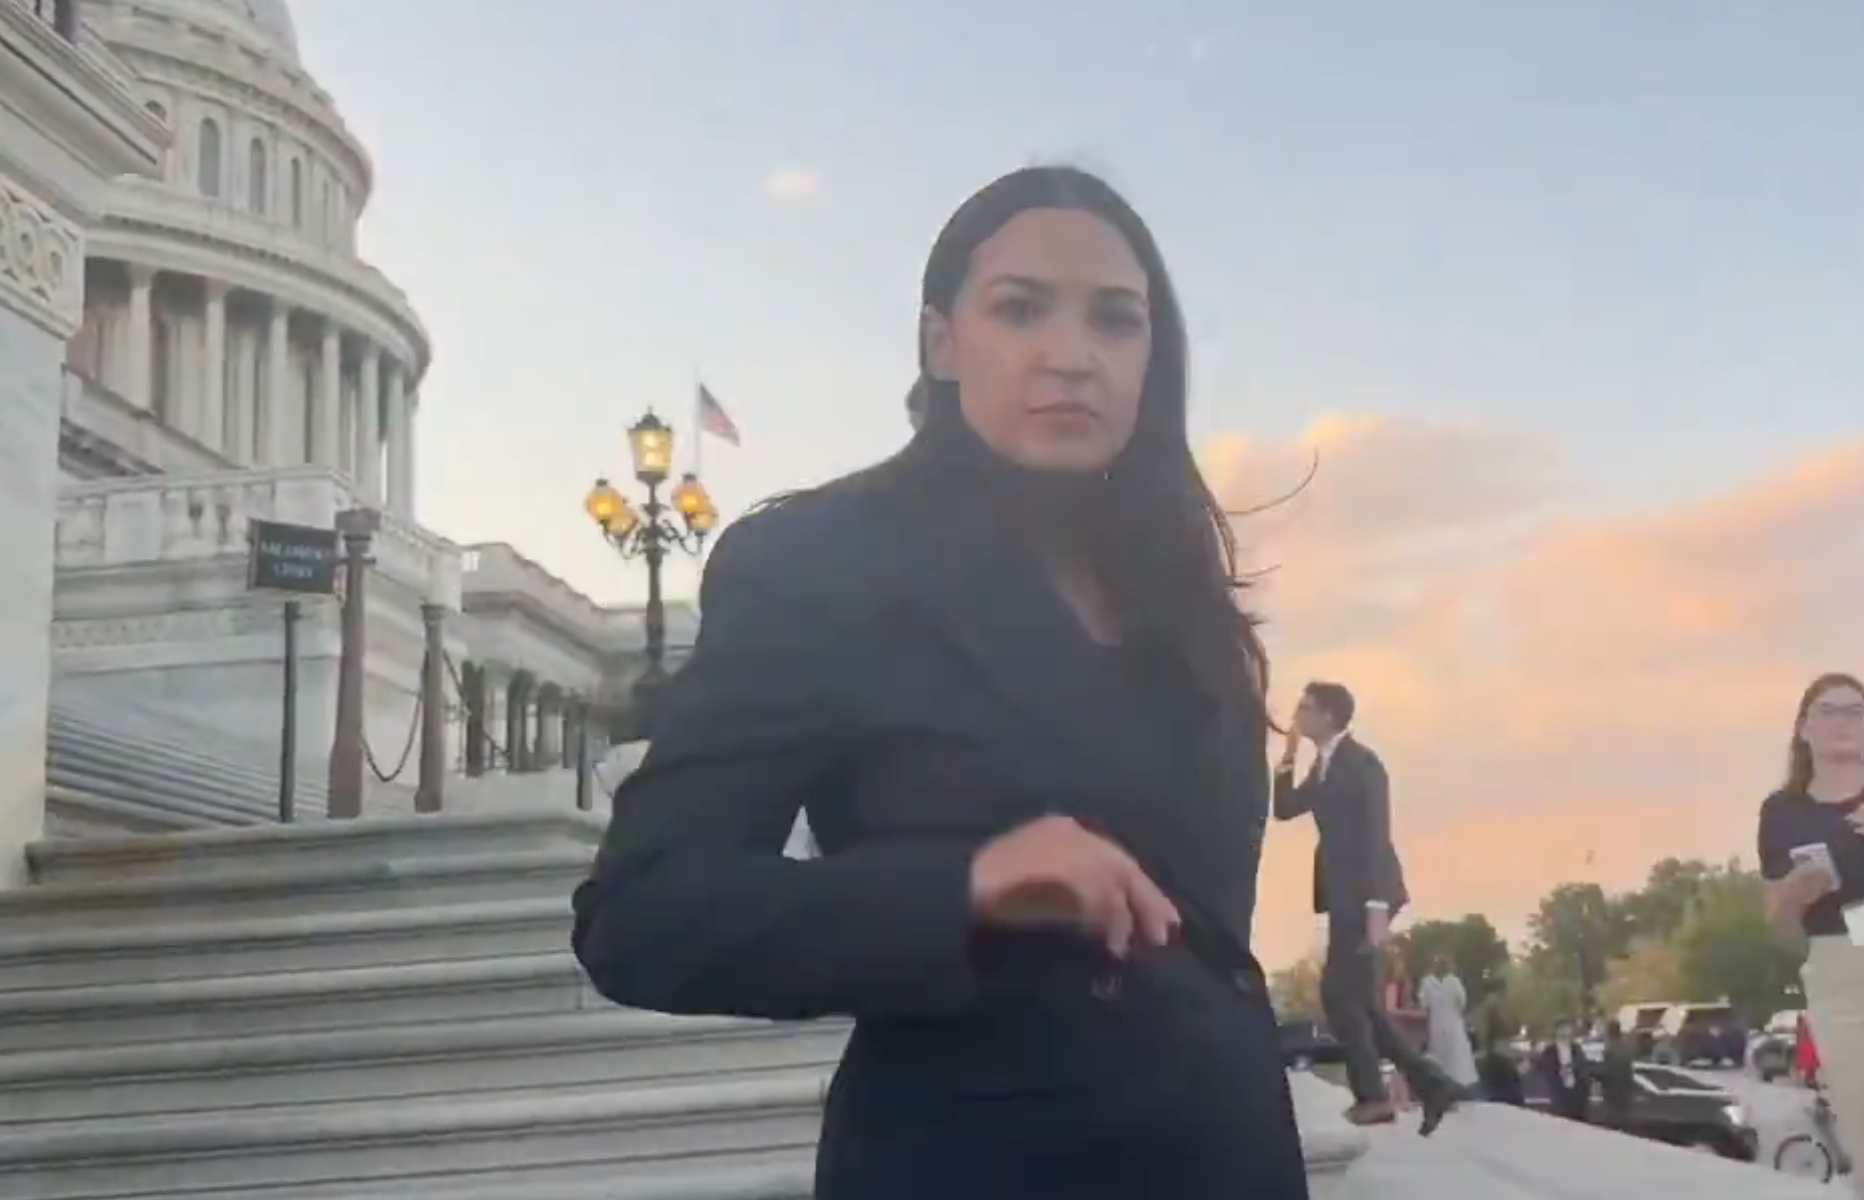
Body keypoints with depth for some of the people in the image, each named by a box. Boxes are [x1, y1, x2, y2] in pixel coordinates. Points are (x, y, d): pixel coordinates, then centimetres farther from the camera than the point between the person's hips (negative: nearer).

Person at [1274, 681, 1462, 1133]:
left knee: (1339, 993, -9)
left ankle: (1372, 1095, -2)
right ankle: (1429, 1082, 11)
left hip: (1364, 895, -9)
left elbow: (1376, 836, -17)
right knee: (1358, 998, 8)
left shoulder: (1361, 762, -12)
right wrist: (1288, 755, 3)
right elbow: (1285, 809, 14)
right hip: (1345, 894, 9)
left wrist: (1377, 909, -23)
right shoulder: (1324, 765, 15)